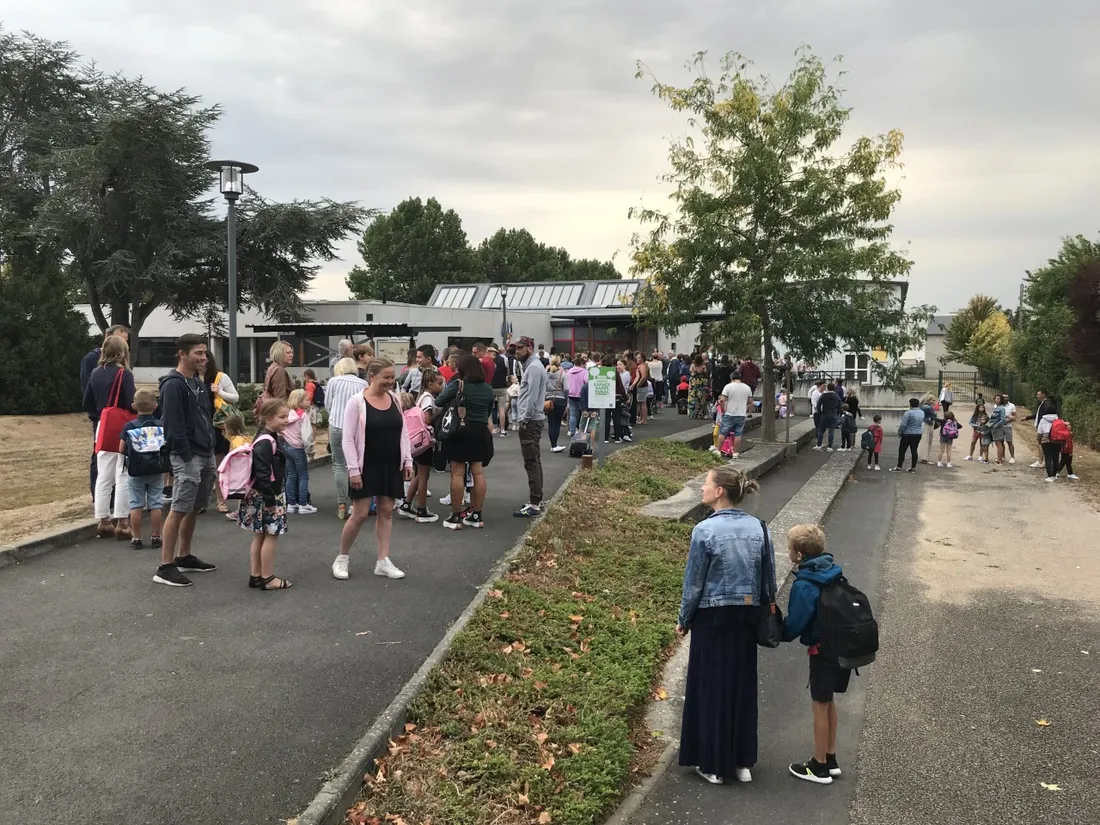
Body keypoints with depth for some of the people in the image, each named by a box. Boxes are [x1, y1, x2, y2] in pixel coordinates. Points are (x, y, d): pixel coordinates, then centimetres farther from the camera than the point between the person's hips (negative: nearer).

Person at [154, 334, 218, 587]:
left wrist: (211, 447, 15)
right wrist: (186, 455, -22)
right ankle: (166, 567, -3)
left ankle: (184, 557, 26)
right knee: (179, 509, -8)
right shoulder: (173, 385, -13)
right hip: (187, 457, -9)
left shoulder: (199, 382, 16)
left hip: (206, 454, 9)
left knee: (195, 508, 15)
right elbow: (173, 425, -19)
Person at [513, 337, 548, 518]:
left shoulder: (534, 367, -15)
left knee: (531, 463, -10)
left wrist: (525, 420, -19)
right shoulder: (531, 365, 18)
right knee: (534, 462, 14)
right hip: (531, 420, 11)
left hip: (530, 421, -11)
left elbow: (532, 397, -22)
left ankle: (534, 505, -9)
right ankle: (536, 500, 21)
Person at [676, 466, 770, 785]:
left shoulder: (705, 530, -17)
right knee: (742, 687, 16)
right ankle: (742, 761, 27)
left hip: (713, 618, -5)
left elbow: (693, 582, -11)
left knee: (712, 689, 9)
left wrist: (683, 619, 3)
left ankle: (713, 764, 20)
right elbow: (769, 579, 4)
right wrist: (763, 612, 18)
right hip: (746, 618, 5)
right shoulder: (758, 528, -3)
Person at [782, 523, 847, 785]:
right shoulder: (833, 572, 2)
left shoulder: (805, 586, -21)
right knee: (828, 702, 20)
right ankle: (830, 759, 31)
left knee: (820, 705, 6)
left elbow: (794, 625, -17)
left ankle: (819, 767, 18)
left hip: (823, 651, -8)